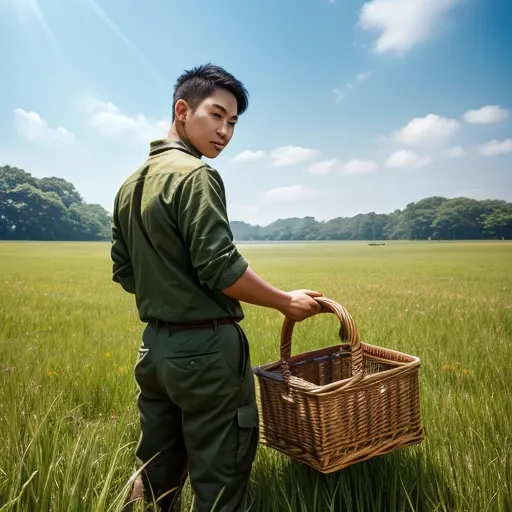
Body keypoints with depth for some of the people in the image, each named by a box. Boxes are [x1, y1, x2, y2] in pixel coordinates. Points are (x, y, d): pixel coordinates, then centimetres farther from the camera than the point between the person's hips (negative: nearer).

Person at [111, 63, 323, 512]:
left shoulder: (131, 184, 11)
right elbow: (221, 268, -20)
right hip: (206, 348, -8)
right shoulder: (195, 174, -14)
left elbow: (123, 273, 14)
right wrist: (287, 302, -7)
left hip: (154, 346, 8)